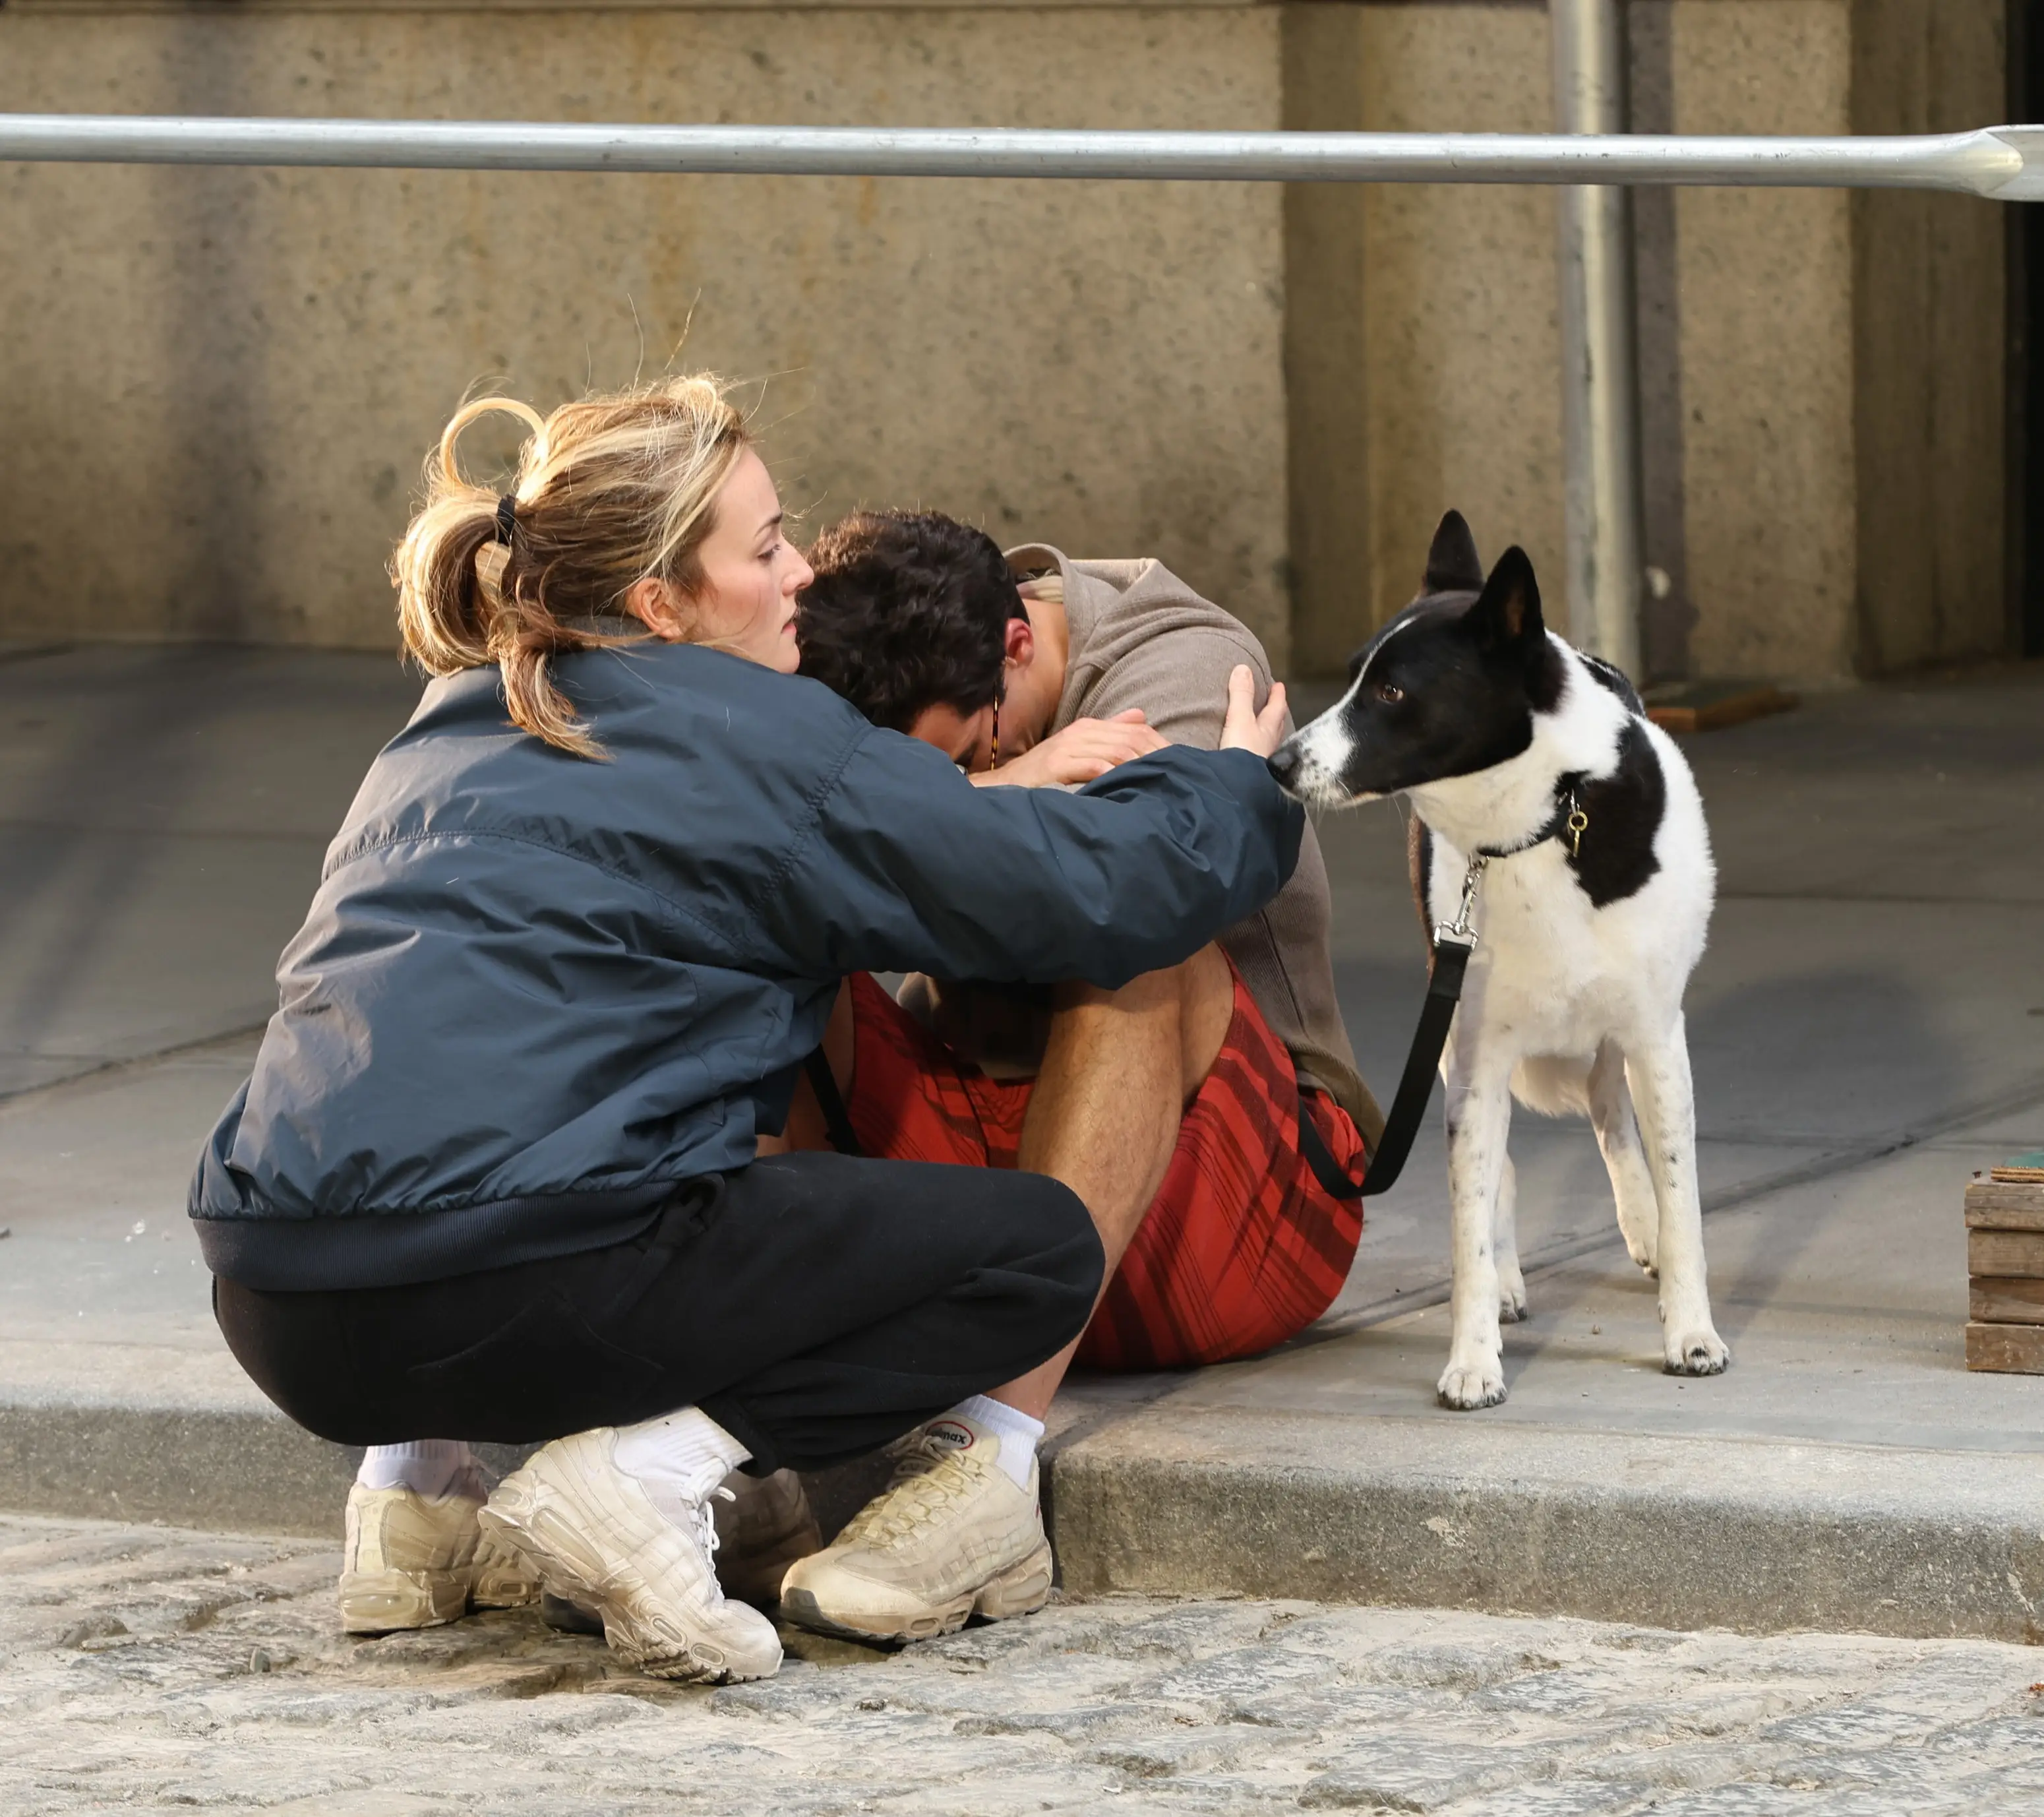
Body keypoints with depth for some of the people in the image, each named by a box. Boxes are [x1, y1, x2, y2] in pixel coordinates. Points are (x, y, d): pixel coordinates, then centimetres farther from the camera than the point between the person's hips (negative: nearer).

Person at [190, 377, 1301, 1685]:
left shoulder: (448, 734, 22)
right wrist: (1239, 790, 23)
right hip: (504, 1295, -8)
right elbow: (1091, 898, 3)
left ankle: (427, 1463, 12)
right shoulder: (751, 736, 0)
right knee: (1039, 1246, 4)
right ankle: (649, 1474, -11)